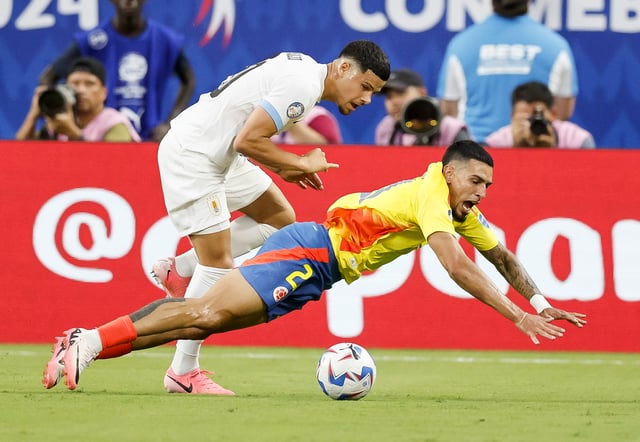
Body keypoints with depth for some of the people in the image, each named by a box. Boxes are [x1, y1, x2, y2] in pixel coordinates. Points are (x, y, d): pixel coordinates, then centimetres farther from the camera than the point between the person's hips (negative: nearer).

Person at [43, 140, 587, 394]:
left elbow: (503, 258, 25)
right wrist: (515, 316, -26)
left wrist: (541, 305, 14)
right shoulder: (430, 193, -15)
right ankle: (91, 341, -15)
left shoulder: (465, 213, 12)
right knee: (208, 313, -18)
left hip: (314, 273, 8)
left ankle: (86, 343, -1)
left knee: (204, 320, 2)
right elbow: (456, 266, -25)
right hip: (310, 252, -8)